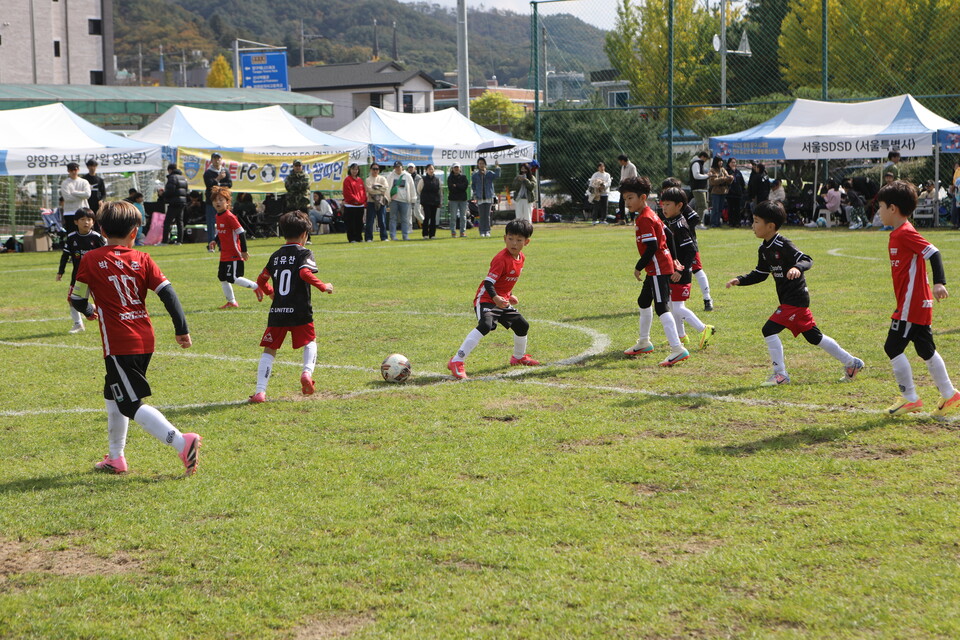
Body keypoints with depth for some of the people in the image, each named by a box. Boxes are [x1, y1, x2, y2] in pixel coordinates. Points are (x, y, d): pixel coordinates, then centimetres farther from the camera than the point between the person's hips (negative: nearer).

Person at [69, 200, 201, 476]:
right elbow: (167, 292, -2)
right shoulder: (142, 259, 3)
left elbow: (78, 300, 2)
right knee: (113, 394, 23)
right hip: (145, 340, 6)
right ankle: (116, 458, 30)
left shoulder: (90, 260, -4)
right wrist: (182, 329, 3)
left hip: (118, 344, -6)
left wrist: (88, 311, 25)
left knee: (133, 405, -6)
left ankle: (182, 443, -23)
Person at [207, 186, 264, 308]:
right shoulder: (218, 216, 9)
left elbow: (241, 233, -18)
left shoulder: (229, 216, -17)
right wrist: (216, 241, 6)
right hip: (224, 254, 9)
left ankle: (256, 287, 9)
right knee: (222, 278, 9)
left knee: (233, 278, -9)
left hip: (234, 254, -9)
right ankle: (231, 302, 18)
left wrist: (244, 251, -17)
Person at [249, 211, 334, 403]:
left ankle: (260, 391, -2)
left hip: (277, 312, 3)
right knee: (310, 341, 19)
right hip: (299, 311, -3)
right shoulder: (304, 253, -3)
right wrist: (323, 286, -11)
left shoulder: (276, 255, 12)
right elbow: (305, 273, -22)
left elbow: (261, 280, 16)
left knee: (269, 350, 8)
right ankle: (307, 371, -8)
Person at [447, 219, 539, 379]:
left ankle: (519, 357, 44)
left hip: (502, 301, 9)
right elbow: (488, 282, -28)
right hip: (486, 299, -9)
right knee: (485, 326, -30)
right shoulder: (501, 259, -23)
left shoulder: (521, 258, 5)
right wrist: (495, 298, -42)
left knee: (522, 325, 16)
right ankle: (456, 361, -32)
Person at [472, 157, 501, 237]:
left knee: (487, 215, -2)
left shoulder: (489, 173, 5)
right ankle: (482, 232, 1)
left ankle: (487, 231, 2)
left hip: (488, 197, 0)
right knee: (482, 215, -2)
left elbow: (497, 176, -13)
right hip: (480, 198, 0)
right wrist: (475, 196, 1)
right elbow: (474, 186, 12)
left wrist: (497, 167, -21)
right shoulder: (475, 175, 9)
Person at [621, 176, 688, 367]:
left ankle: (677, 349, -22)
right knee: (643, 302, 25)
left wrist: (639, 268, -14)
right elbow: (667, 234, 19)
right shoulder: (651, 215, 14)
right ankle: (644, 343, 40)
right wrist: (673, 258, 19)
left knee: (661, 307, -15)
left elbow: (652, 247, -23)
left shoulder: (644, 219, -17)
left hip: (658, 269, -11)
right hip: (656, 269, 11)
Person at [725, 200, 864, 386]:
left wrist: (797, 268, -45)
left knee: (769, 330, -15)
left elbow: (807, 260, -24)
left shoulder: (783, 245, -18)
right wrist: (740, 280, 7)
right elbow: (760, 274, 19)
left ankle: (780, 374, -7)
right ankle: (851, 362, 27)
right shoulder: (764, 249, 9)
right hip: (788, 299, 10)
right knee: (814, 337, 16)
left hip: (795, 299, -10)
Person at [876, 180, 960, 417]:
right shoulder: (898, 234, 13)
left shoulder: (905, 233, -16)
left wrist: (939, 282, -34)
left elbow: (933, 253, -24)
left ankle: (910, 398, 2)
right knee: (926, 350, 15)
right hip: (919, 303, 10)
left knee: (893, 347, -4)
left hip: (911, 305, -10)